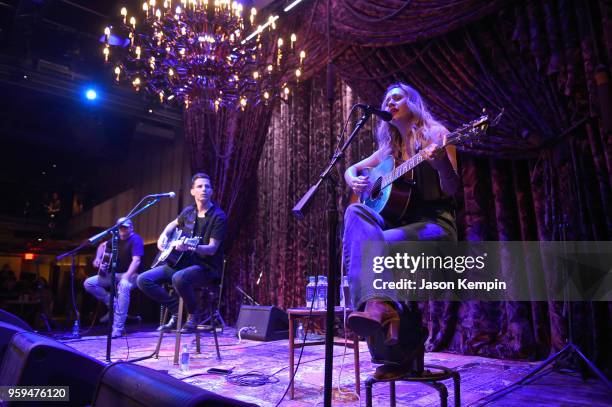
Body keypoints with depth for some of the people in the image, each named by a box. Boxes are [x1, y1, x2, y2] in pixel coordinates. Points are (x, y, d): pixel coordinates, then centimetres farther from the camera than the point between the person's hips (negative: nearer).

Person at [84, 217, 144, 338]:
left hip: (131, 275, -8)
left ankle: (118, 327, -40)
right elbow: (103, 245, 28)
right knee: (88, 283, -5)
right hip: (114, 274, 8)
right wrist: (98, 258, 8)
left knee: (123, 285, -42)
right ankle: (114, 305, -2)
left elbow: (136, 260, -27)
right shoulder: (117, 238, 9)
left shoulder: (135, 239, -13)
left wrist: (126, 276, -40)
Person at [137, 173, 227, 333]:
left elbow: (212, 248, -18)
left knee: (179, 278, -38)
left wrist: (190, 247, -35)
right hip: (182, 262, 7)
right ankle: (176, 310, 6)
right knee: (144, 280, -8)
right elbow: (173, 224, 29)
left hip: (206, 268, -6)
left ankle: (195, 313, -9)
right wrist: (163, 236, 8)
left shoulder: (218, 217, -12)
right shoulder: (188, 212, 7)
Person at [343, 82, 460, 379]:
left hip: (435, 224, -5)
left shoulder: (435, 135, 3)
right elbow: (351, 169, 26)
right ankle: (382, 307, -44)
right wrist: (353, 180, 1)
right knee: (356, 213, -29)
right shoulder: (389, 147, 19)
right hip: (398, 220, 5)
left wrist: (442, 164, -28)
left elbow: (451, 191, -6)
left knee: (372, 243, -34)